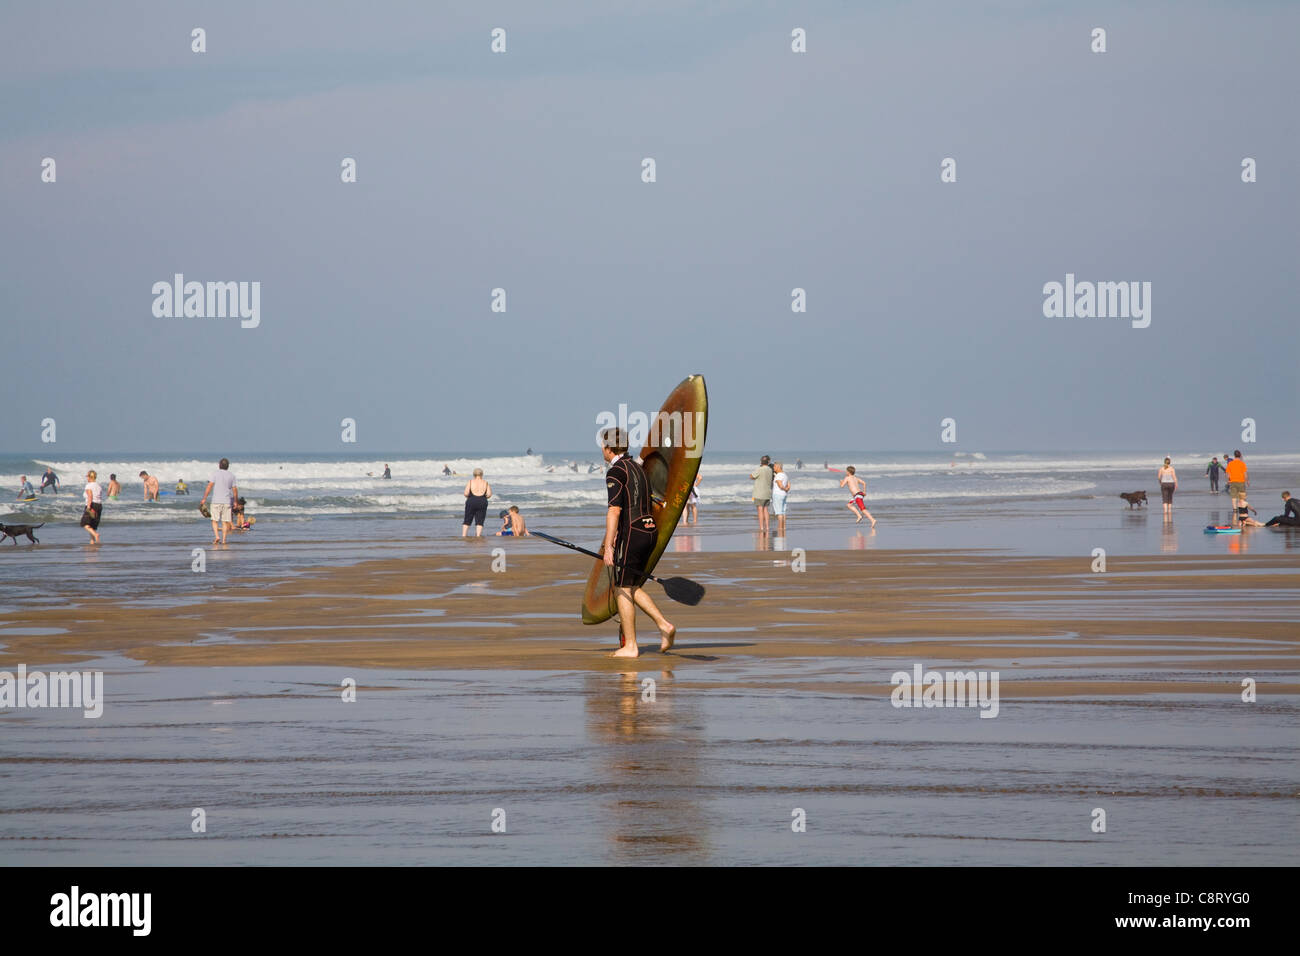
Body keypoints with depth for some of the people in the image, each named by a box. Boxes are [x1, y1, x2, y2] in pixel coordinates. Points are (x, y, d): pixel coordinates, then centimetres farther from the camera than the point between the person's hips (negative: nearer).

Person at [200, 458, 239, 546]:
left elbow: (209, 486, -9)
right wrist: (236, 501, 17)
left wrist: (204, 498, -7)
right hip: (227, 501, 2)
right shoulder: (231, 476, 6)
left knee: (215, 521, 6)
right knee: (225, 521, 6)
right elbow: (235, 490, 6)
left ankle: (216, 536, -11)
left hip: (216, 501, -2)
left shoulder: (214, 474, -2)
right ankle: (223, 539, 2)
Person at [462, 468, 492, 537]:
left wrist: (468, 497, 11)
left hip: (471, 502, -1)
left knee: (467, 521, 8)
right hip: (482, 502, 1)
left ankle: (463, 536, 4)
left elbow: (466, 493, -10)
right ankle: (478, 535, -3)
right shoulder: (485, 483, 3)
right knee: (480, 522, 6)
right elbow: (489, 494, -6)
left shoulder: (470, 482, -1)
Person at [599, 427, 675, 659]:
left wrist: (609, 546, -22)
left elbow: (614, 511, -20)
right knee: (633, 587, 18)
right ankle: (664, 626, 6)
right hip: (649, 532, 9)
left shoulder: (616, 472, -11)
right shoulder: (637, 468, 18)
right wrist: (608, 537, 36)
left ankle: (630, 646, 1)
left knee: (623, 590, 0)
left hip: (632, 535, -9)